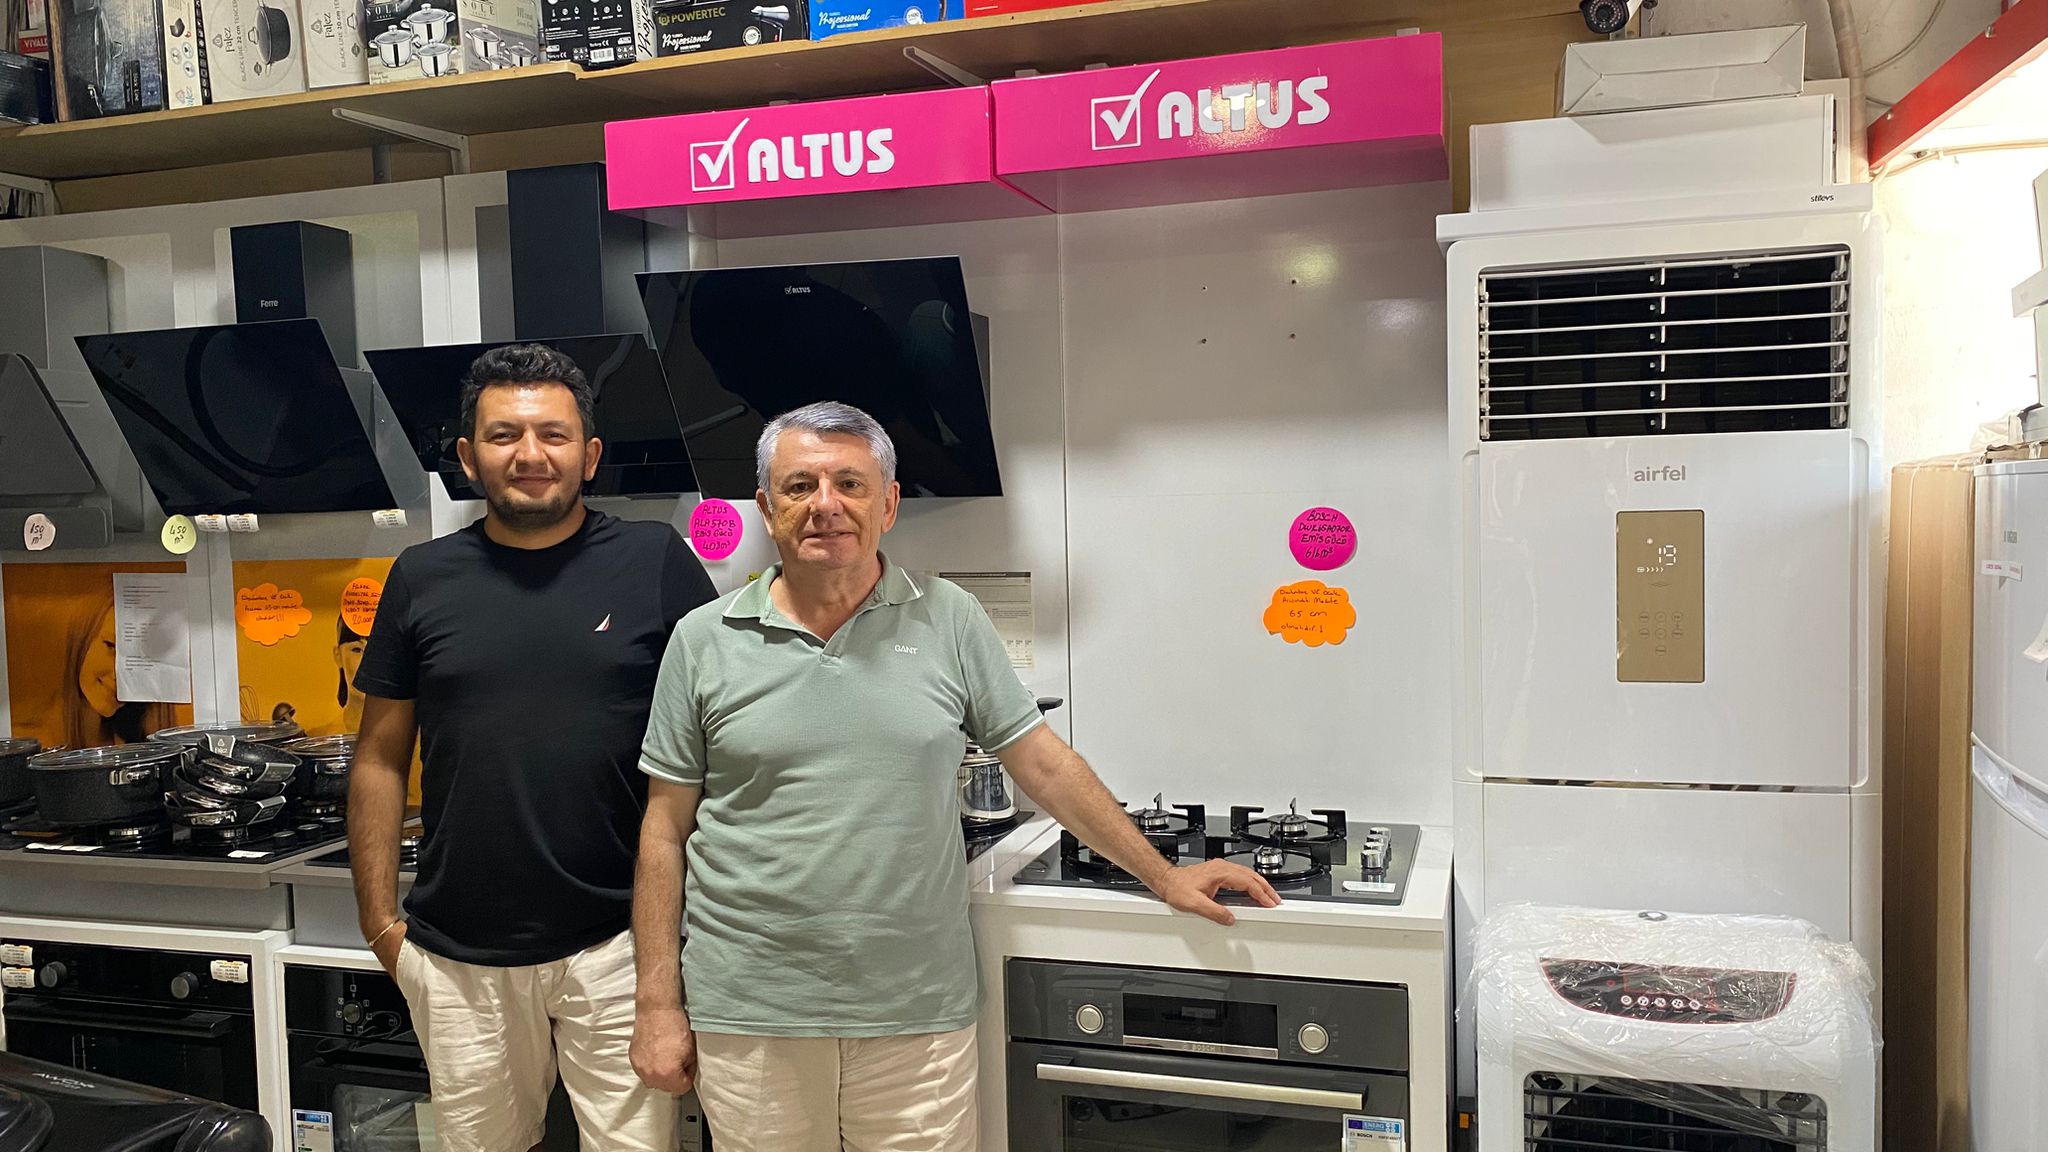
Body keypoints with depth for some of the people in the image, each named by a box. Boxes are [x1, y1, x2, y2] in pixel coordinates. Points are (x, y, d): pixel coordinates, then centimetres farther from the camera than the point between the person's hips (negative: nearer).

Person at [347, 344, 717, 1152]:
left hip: (618, 942, -2)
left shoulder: (656, 562, -4)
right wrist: (380, 919, 5)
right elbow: (380, 760, 9)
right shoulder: (422, 578, 4)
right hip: (459, 955, 3)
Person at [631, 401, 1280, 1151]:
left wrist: (1164, 878, 8)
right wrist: (659, 1005, 1)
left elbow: (1042, 761, 6)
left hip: (920, 1012, 0)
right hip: (749, 1017, 0)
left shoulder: (950, 620, 0)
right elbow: (667, 828, 3)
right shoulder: (703, 641, 0)